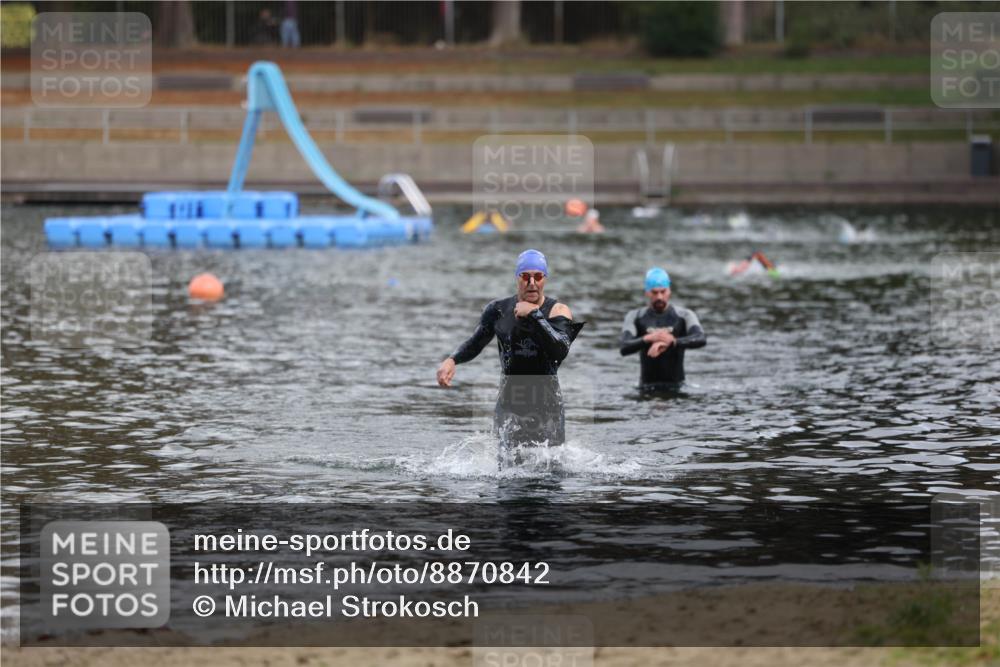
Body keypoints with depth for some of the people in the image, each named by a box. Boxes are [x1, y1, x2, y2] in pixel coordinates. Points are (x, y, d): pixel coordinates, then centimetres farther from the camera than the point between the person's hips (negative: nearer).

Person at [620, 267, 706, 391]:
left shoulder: (684, 316, 2)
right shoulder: (635, 317, 4)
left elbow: (701, 339, -16)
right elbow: (625, 348, -9)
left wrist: (671, 341, -30)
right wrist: (648, 338, -27)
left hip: (676, 385, 0)